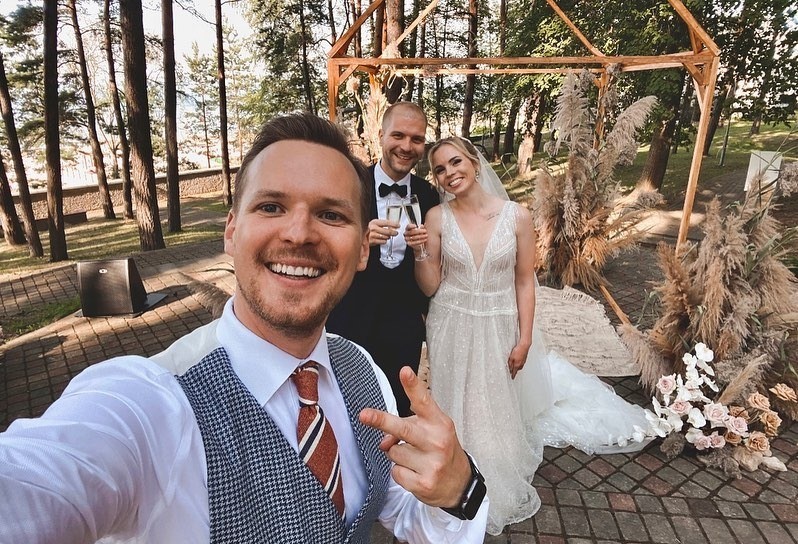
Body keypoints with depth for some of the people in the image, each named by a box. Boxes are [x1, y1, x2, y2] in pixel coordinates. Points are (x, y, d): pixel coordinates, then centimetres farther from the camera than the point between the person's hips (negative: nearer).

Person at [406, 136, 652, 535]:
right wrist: (420, 252, -22)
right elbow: (430, 287, -5)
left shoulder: (517, 215, -9)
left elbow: (524, 282, -3)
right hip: (453, 331, 1)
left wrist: (525, 340, -4)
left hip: (500, 330, 0)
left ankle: (499, 495, 43)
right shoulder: (436, 218, -7)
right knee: (457, 413, 14)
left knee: (499, 412, 15)